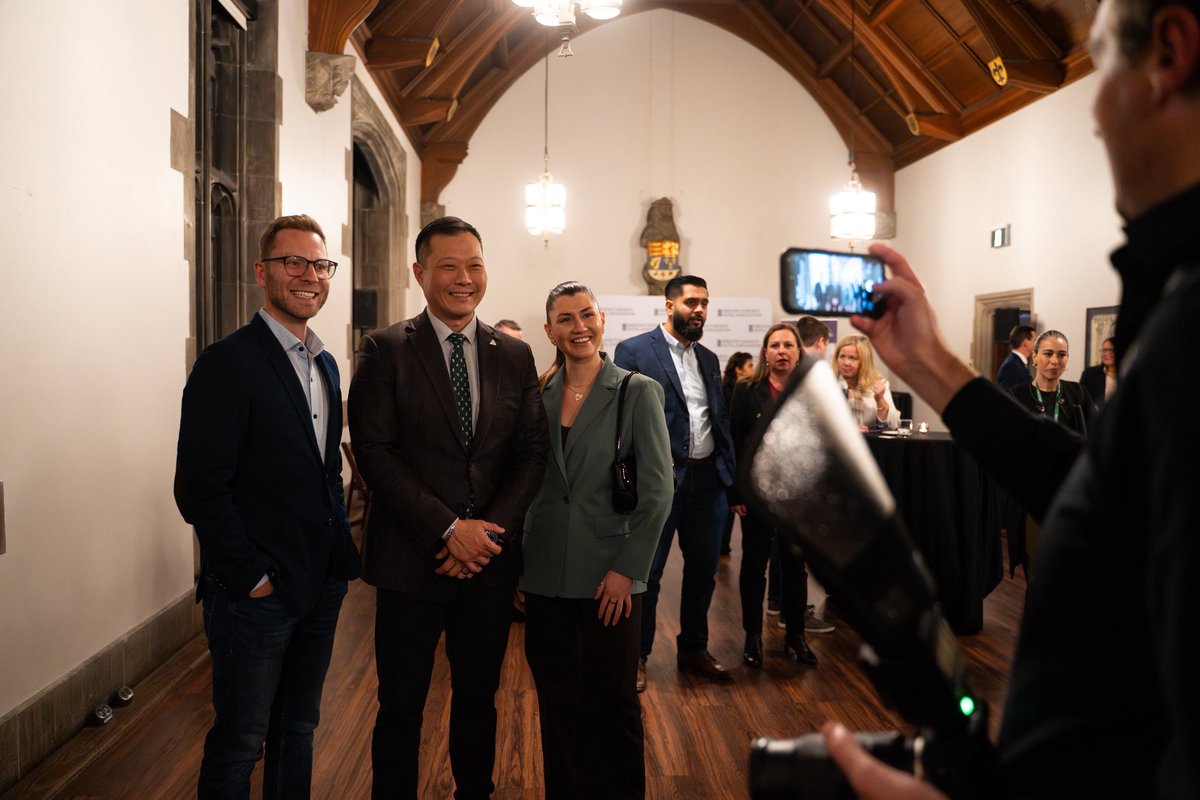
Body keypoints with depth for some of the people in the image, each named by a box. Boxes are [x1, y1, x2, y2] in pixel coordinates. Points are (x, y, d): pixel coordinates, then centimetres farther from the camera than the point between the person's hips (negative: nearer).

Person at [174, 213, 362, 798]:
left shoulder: (325, 364, 11)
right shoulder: (227, 364, -14)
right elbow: (200, 489, -18)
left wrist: (340, 544, 7)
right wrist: (249, 576, -16)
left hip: (322, 585, 7)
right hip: (256, 594, -7)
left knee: (298, 729, 20)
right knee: (238, 743, 8)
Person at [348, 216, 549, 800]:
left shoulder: (515, 355, 6)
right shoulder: (384, 350, -4)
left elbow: (533, 451, 3)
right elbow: (375, 451, -11)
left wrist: (491, 529, -11)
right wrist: (449, 529, -17)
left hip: (491, 559, 3)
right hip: (412, 559, -3)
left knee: (478, 699, 18)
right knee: (401, 708, 9)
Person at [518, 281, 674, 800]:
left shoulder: (638, 392, -5)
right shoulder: (538, 395, 6)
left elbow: (658, 492, -8)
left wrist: (627, 569, -12)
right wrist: (517, 566, 6)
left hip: (608, 578, -3)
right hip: (545, 577, 3)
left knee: (612, 705, 7)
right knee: (558, 706, 13)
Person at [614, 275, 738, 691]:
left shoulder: (709, 359, 15)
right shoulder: (633, 351, -4)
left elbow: (722, 419, 16)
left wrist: (733, 476, 9)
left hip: (708, 480, 6)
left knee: (704, 568, 14)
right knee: (646, 573, 4)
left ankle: (694, 650, 31)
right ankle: (636, 656, 20)